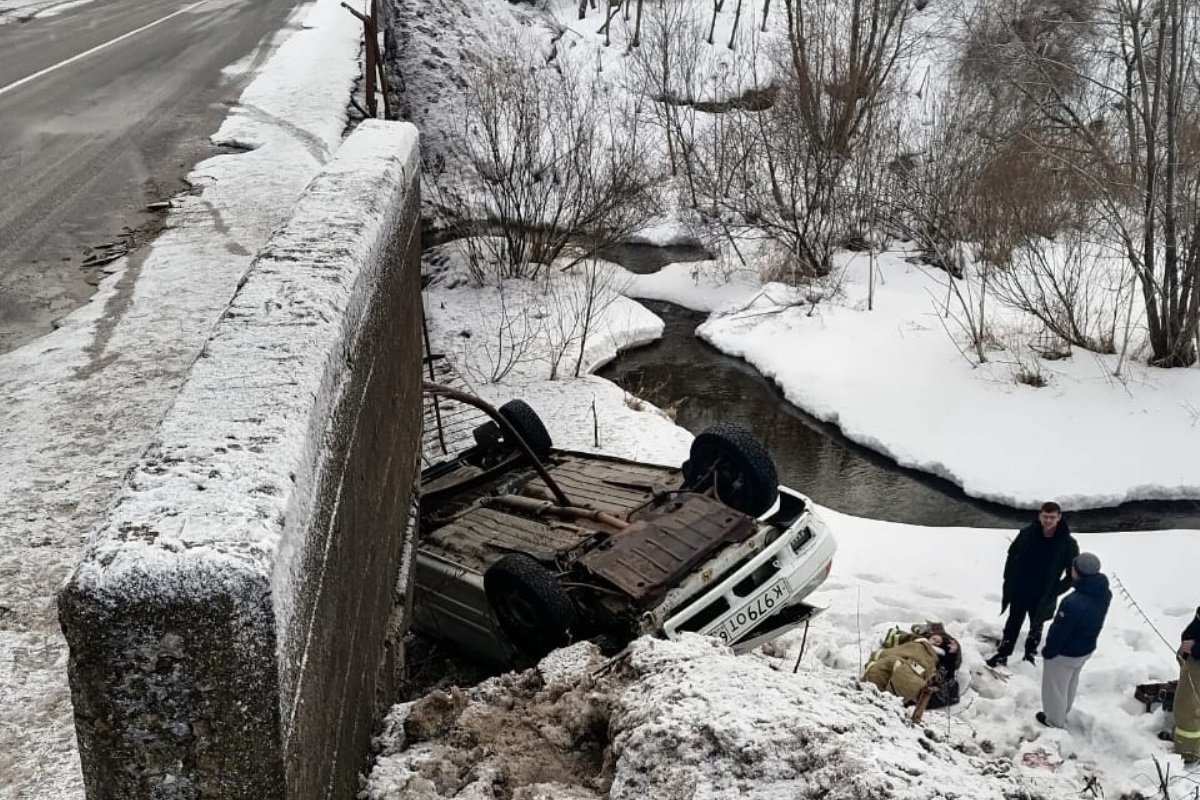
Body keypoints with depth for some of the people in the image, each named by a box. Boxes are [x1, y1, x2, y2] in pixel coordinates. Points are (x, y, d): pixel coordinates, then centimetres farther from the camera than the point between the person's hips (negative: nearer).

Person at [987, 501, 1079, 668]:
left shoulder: (1068, 543, -17)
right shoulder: (1027, 533, -12)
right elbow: (1012, 555, 3)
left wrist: (1055, 591, -13)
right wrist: (1009, 580, 0)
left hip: (1043, 596, -1)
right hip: (1019, 591, 1)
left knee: (1036, 626, 19)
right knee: (1013, 624, 15)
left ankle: (1030, 656, 39)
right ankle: (1002, 655, 28)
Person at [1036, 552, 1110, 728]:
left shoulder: (1074, 603, -41)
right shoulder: (1104, 593, -15)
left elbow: (1060, 631, -27)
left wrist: (1048, 651, -11)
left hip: (1065, 653, -7)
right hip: (1086, 649, 7)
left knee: (1055, 686, 18)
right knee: (1071, 683, 30)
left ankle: (1055, 720, 38)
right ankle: (1063, 713, 51)